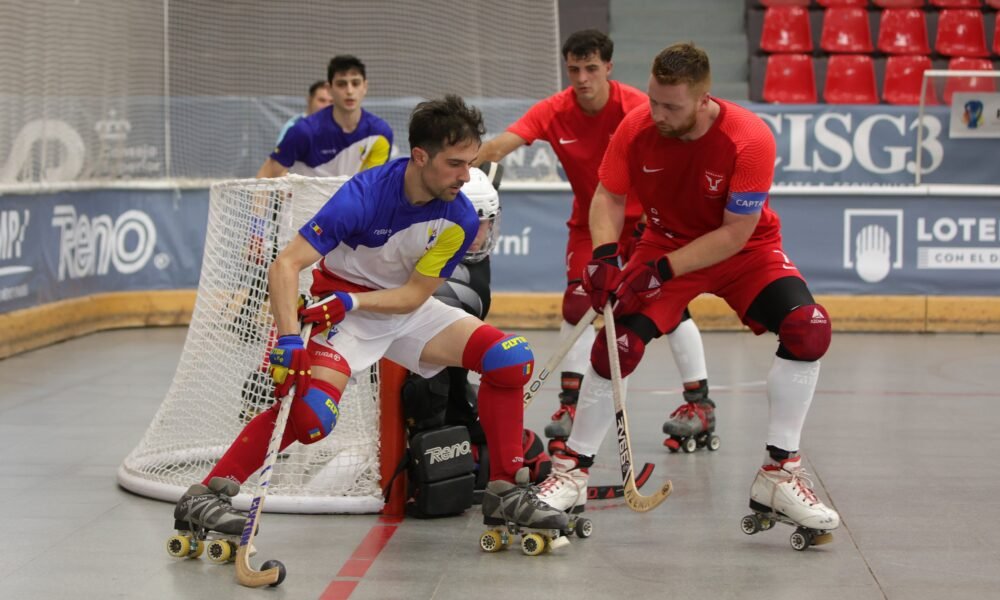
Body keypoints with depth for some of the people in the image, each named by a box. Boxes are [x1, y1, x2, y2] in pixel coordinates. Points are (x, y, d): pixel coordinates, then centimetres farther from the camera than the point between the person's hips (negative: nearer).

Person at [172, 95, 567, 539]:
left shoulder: (460, 219, -15)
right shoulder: (364, 195, -29)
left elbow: (415, 294, -11)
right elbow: (285, 266, -31)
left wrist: (353, 300, -26)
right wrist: (290, 342, -40)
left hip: (407, 307, 5)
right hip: (343, 308, -5)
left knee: (511, 360, -9)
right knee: (311, 414, -28)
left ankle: (505, 491, 1)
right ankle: (203, 496, -17)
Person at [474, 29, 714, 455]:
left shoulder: (636, 107, -23)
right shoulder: (553, 112, -16)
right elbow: (501, 144, -29)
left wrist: (655, 220, -33)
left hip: (642, 217, -3)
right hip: (589, 220, 3)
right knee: (577, 304, -7)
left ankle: (699, 402, 0)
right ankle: (569, 403, 4)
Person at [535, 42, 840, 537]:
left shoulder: (749, 139, -30)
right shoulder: (637, 127, -20)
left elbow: (735, 234, -26)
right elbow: (609, 196, -7)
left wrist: (663, 269, -31)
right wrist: (605, 254, -26)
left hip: (745, 250, -1)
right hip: (666, 242, 2)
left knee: (808, 328, -24)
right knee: (617, 345, -16)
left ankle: (778, 476, -14)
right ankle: (573, 470, 3)